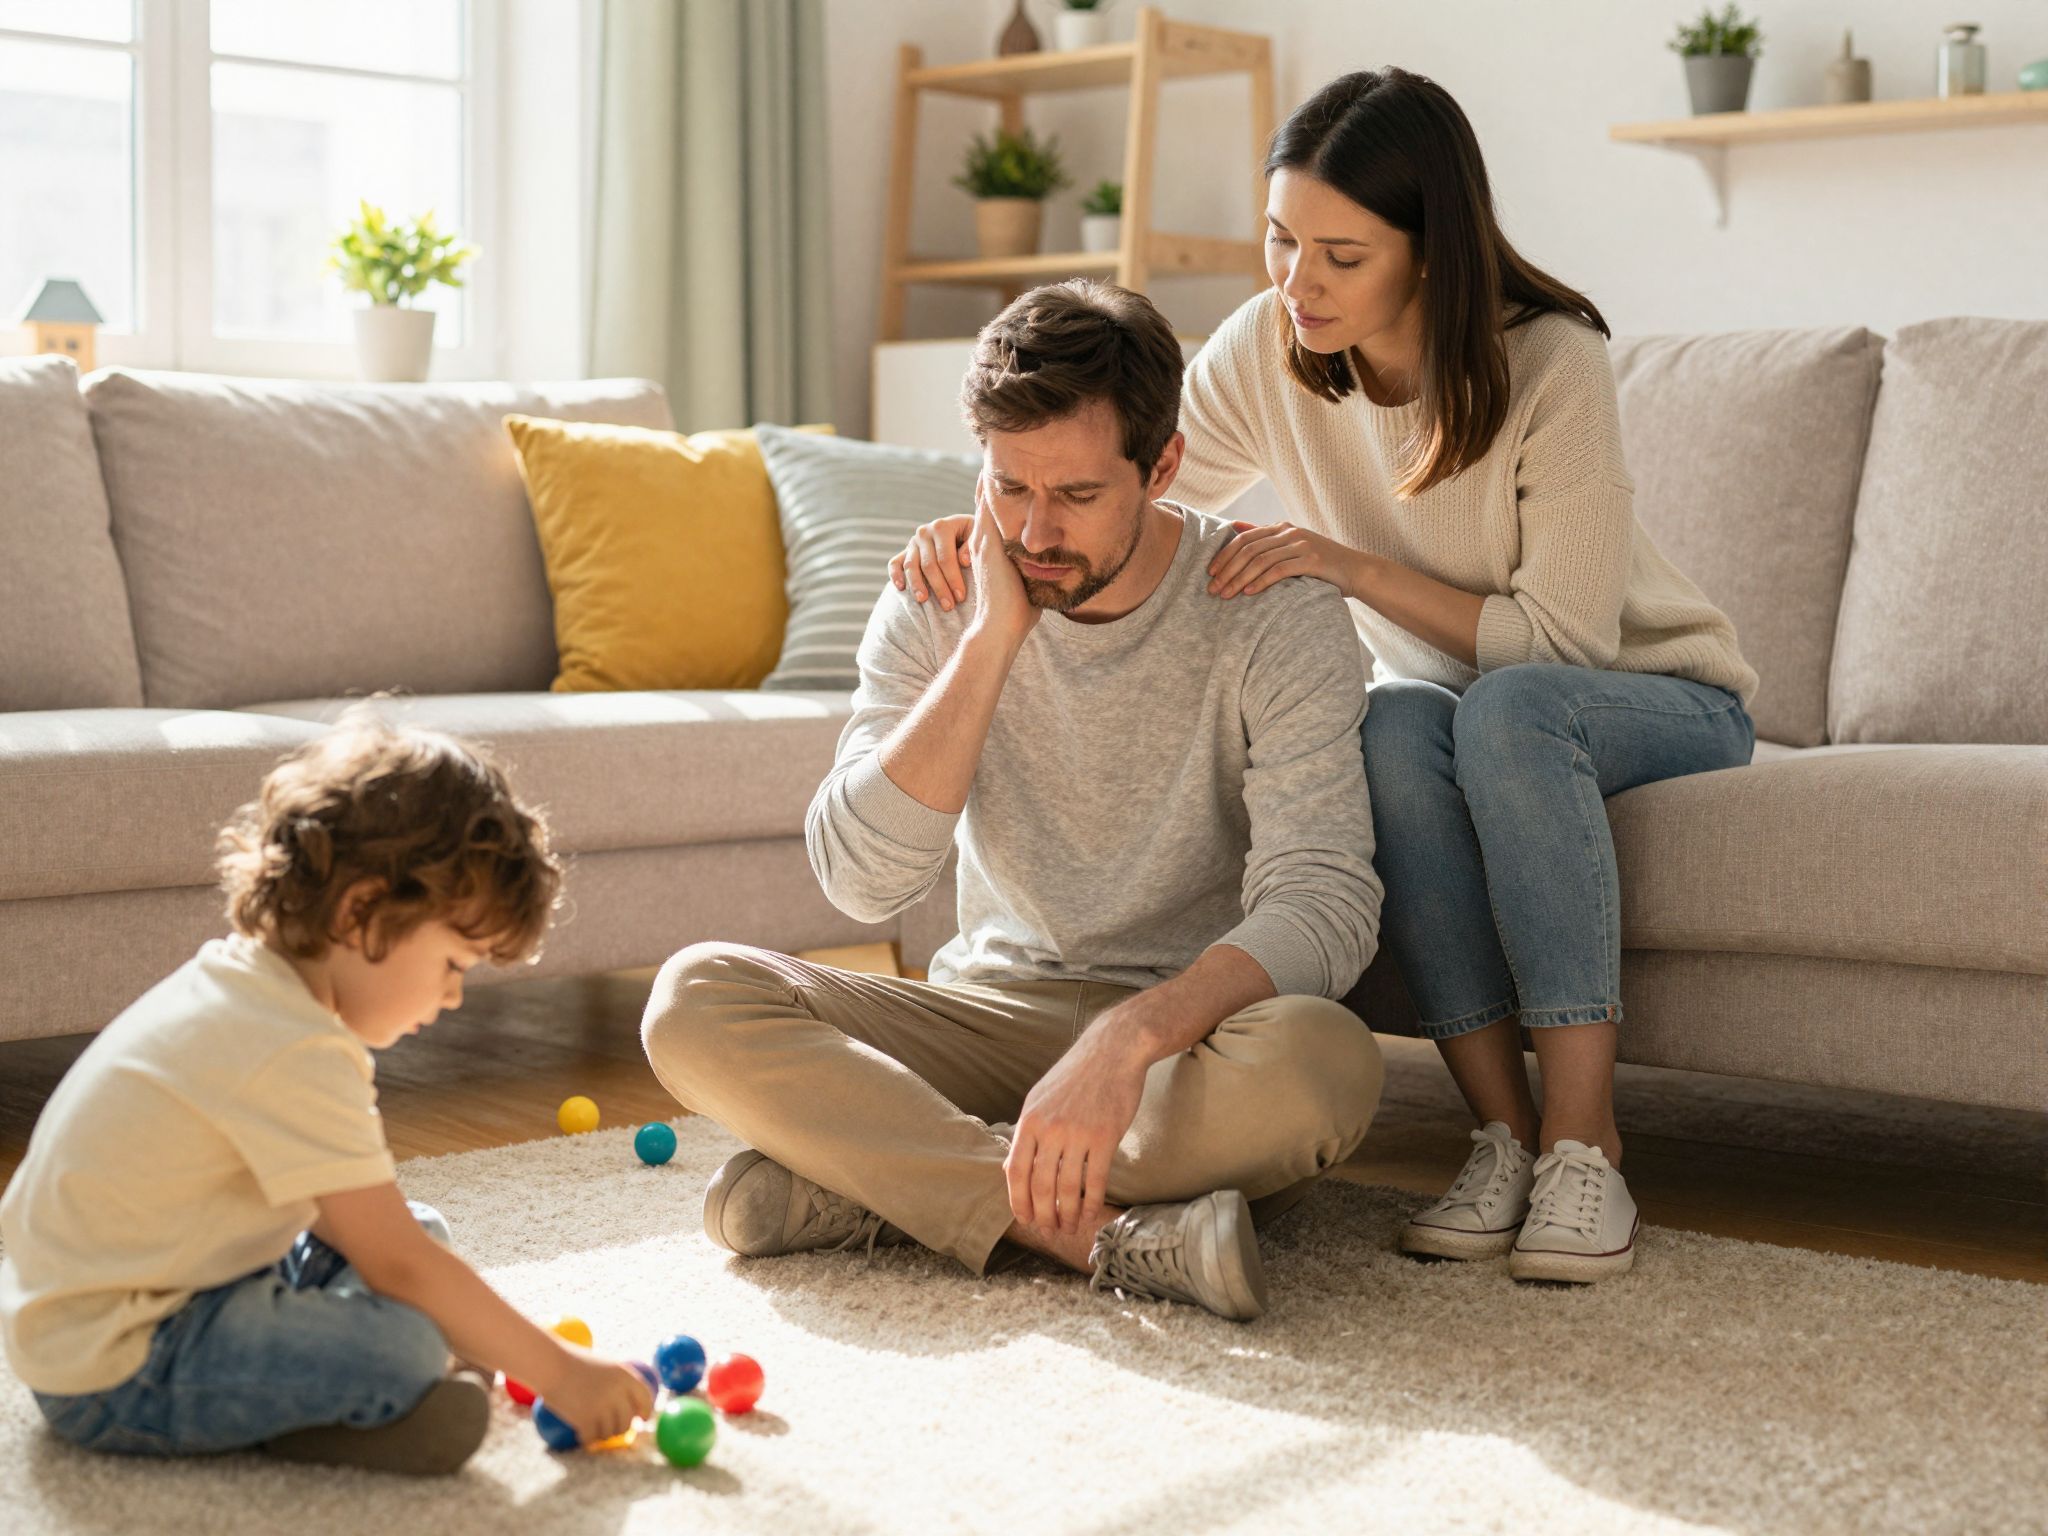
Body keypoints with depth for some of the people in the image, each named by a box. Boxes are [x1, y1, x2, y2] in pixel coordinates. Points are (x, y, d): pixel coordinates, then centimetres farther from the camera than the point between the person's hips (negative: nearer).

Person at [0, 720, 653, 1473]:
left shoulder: (238, 981, 7)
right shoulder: (296, 1055, -25)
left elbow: (345, 1210, 15)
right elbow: (398, 1266, -22)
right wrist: (556, 1372, -14)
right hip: (108, 1367, -11)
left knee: (423, 1230, 12)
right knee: (403, 1350, -28)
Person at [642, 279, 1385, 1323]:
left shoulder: (1274, 613, -12)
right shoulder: (939, 600, -2)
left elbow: (1322, 904, -23)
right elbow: (861, 879, -13)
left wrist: (1128, 1036, -40)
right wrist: (992, 638, -18)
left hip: (1192, 1024, -2)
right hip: (992, 1010, 3)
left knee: (1323, 1062, -38)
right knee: (694, 1000, -21)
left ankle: (869, 1181, -26)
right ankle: (1107, 1231, -32)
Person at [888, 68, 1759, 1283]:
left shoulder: (1550, 364, -25)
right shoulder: (1272, 347, -12)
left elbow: (1564, 638, -25)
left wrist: (1354, 566, -33)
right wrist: (975, 531, -27)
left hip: (1659, 695, -3)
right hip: (1461, 706, 4)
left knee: (1506, 713, -37)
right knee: (1392, 731, -32)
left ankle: (1584, 1140, -33)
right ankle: (1505, 1133, -26)